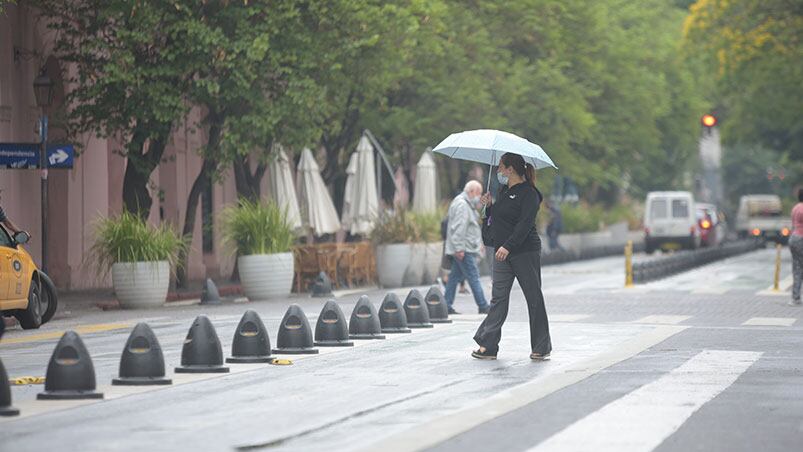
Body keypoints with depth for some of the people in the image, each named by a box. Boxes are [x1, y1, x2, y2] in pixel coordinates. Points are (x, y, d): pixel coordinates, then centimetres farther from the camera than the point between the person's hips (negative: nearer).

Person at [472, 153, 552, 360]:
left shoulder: (528, 194, -10)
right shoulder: (504, 191, 16)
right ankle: (488, 345, -2)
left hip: (525, 252, -8)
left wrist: (508, 246, -30)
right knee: (498, 298, 2)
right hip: (502, 252, 8)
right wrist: (489, 206, 5)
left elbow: (525, 224, -21)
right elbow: (496, 218, 24)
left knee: (534, 299, 0)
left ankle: (542, 347, 8)